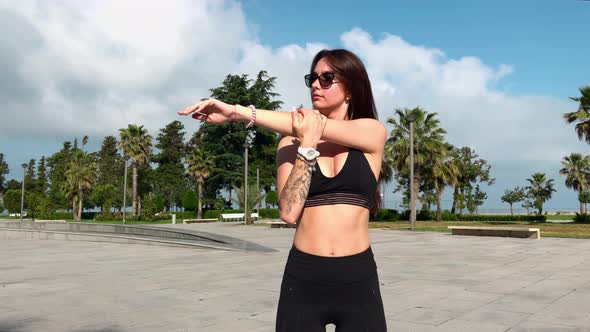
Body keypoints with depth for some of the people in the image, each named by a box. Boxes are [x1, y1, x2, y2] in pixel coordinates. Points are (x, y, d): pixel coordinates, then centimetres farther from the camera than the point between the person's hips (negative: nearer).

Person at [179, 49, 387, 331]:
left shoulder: (373, 133, 1)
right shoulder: (292, 142, 3)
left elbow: (316, 125, -17)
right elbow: (289, 212, -10)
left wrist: (239, 112, -21)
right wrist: (307, 145, -16)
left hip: (358, 281, 0)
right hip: (302, 280, 1)